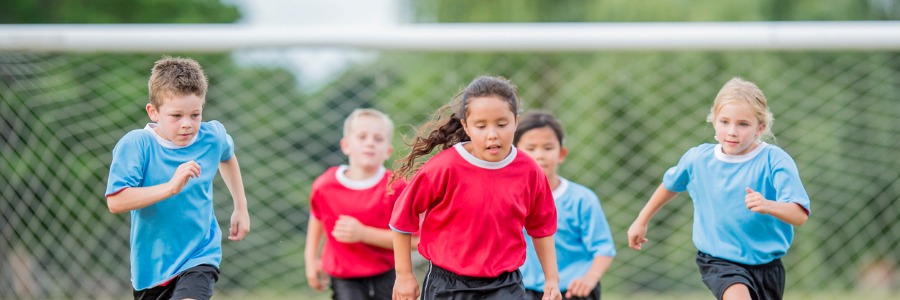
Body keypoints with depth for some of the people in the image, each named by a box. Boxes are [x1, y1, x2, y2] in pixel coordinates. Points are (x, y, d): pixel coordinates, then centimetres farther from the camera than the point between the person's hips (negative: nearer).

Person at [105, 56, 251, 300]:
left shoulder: (213, 137, -6)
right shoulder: (136, 145, -19)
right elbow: (115, 201, -30)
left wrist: (241, 207, 21)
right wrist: (171, 187, -38)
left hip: (200, 255, 0)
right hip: (152, 263, 0)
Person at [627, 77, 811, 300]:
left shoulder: (774, 160, -16)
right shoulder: (698, 159, -6)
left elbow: (799, 215, -25)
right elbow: (670, 185, 18)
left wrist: (767, 206, -45)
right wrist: (642, 221, 27)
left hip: (766, 264, 1)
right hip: (719, 261, -1)